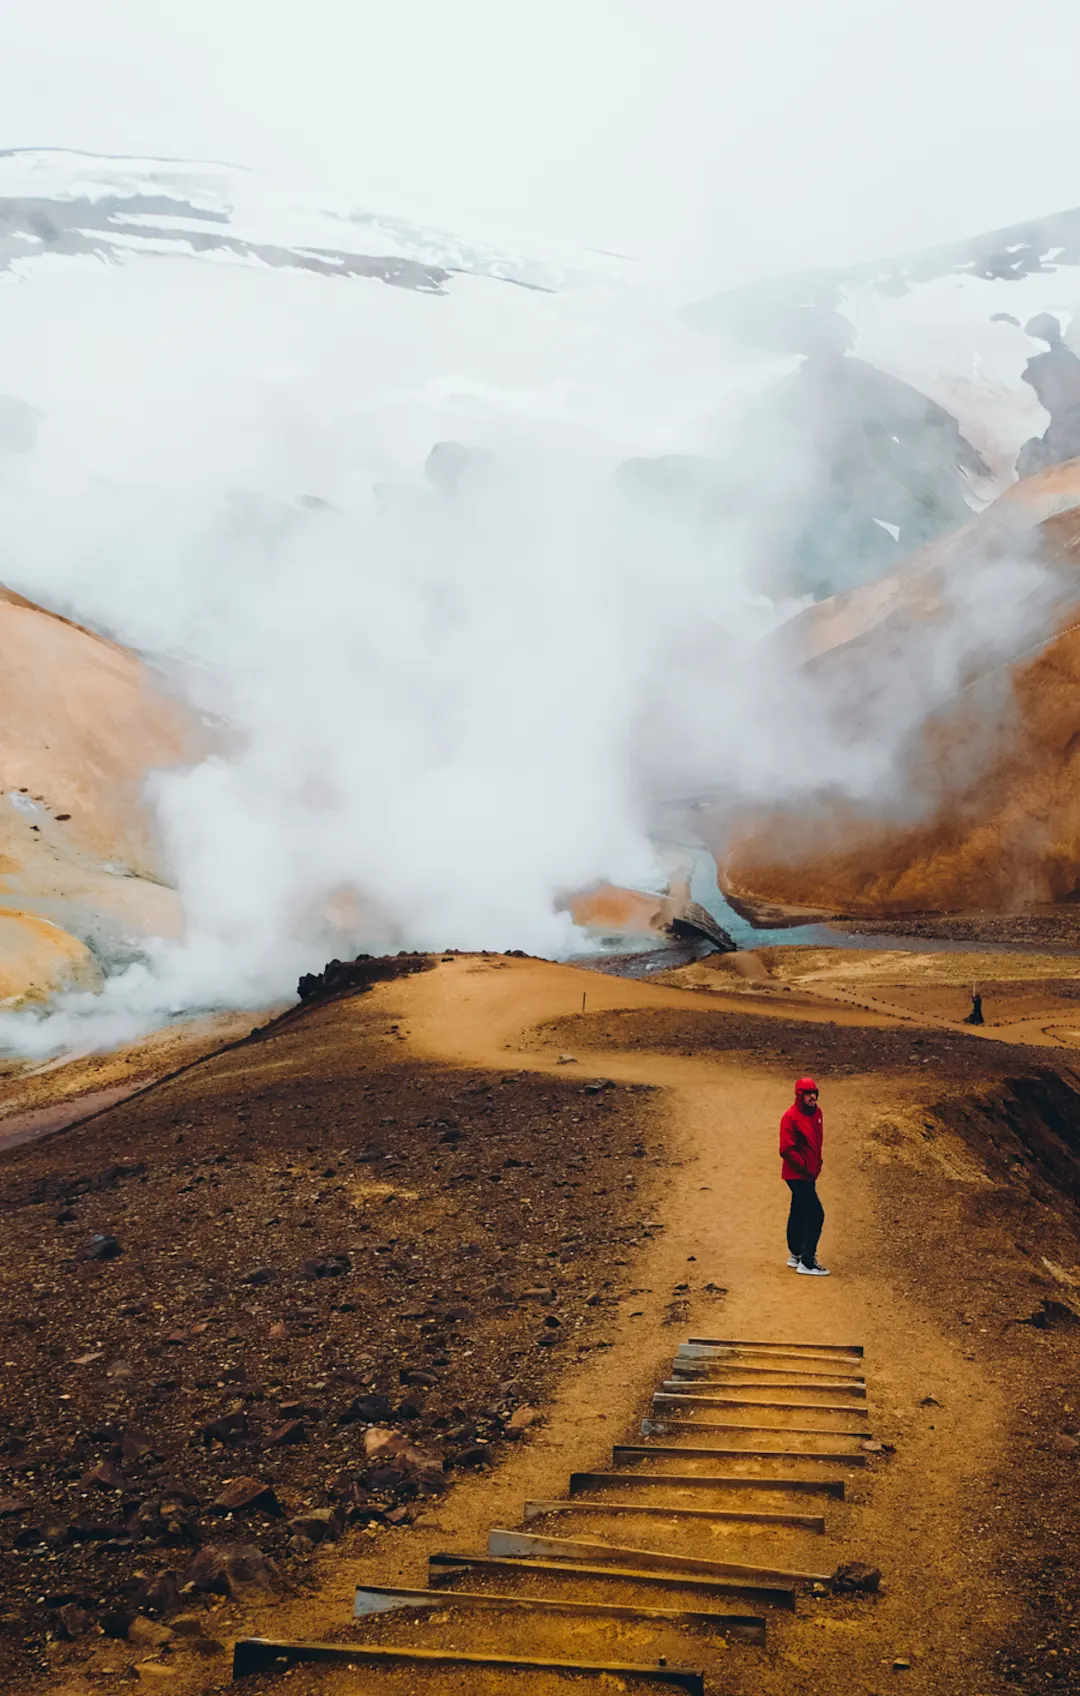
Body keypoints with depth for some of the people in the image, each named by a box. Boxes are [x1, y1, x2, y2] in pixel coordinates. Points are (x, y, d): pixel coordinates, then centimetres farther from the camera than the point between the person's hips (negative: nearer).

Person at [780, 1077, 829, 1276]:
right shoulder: (791, 1117, -19)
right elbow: (786, 1150, -22)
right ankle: (807, 1263, -7)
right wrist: (804, 1167, -17)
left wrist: (817, 1164, 12)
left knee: (799, 1213, 19)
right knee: (816, 1214, -12)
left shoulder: (816, 1112, 7)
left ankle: (795, 1255, 32)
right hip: (797, 1175, -9)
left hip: (809, 1173, 9)